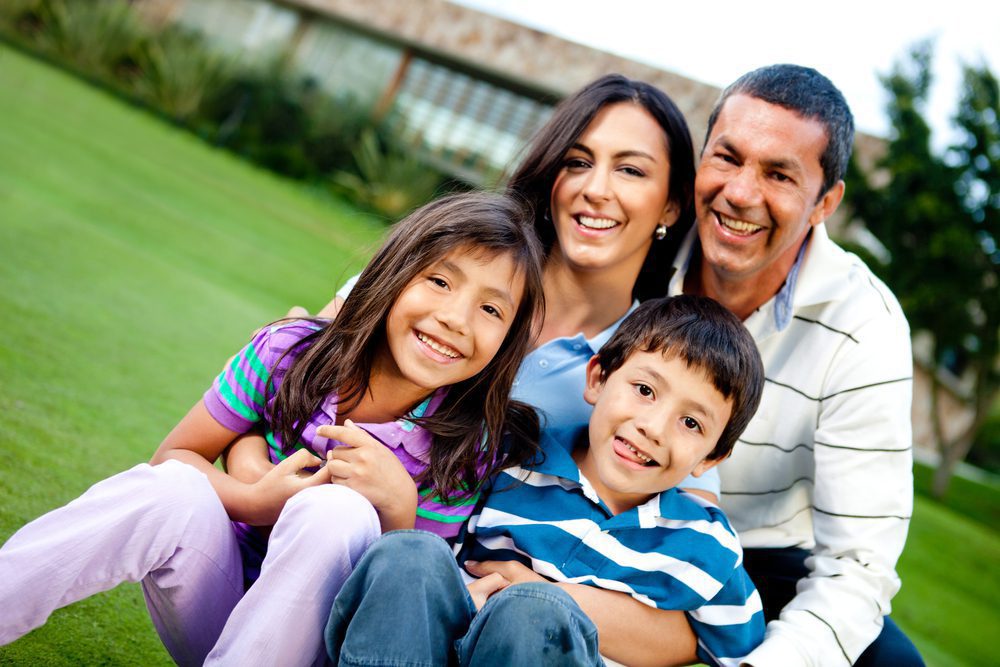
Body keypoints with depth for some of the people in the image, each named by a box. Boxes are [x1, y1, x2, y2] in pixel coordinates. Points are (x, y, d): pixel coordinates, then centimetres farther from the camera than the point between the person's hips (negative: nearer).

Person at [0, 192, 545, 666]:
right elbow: (173, 455, -2)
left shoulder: (471, 449, -13)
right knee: (176, 489, -28)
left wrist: (397, 506, -28)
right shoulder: (291, 356, -11)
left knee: (334, 509, -31)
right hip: (214, 608, 2)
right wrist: (255, 503, -23)